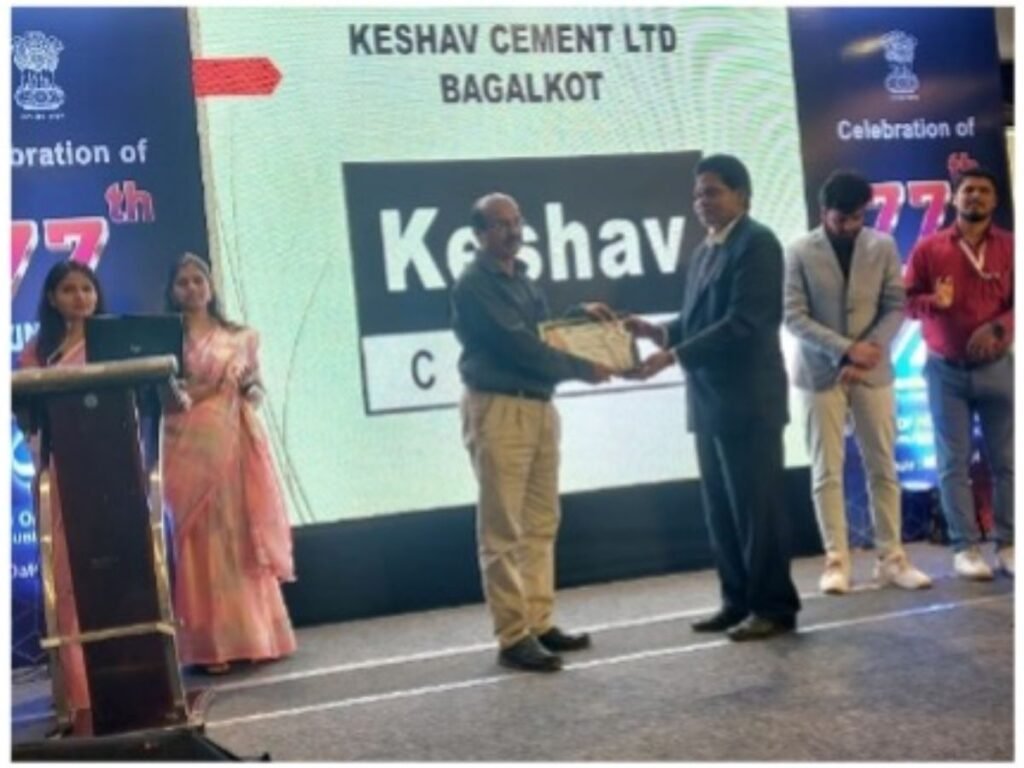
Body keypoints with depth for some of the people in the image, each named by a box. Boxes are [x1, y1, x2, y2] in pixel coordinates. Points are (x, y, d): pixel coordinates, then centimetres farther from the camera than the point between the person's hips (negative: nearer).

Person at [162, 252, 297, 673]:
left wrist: (247, 386, -7)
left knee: (245, 535, 3)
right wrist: (214, 386, -13)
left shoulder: (239, 336, 12)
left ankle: (256, 635, 11)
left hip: (236, 441, 2)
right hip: (191, 445, -2)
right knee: (204, 539, -3)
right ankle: (214, 644, 0)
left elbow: (256, 391, 15)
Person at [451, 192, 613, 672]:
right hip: (498, 411, -9)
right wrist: (581, 368, -10)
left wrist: (579, 313, 10)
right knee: (503, 531, -5)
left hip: (538, 408, 9)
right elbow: (517, 344, -17)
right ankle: (513, 637, -3)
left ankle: (540, 623, 20)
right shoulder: (474, 285, -11)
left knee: (540, 524, 12)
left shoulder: (520, 278, 16)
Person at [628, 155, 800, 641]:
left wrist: (674, 356, -22)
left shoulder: (756, 243, -9)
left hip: (748, 399, -8)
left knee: (756, 505, -2)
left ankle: (774, 606, 8)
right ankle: (738, 601, 21)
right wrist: (658, 331, 0)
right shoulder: (703, 252, 18)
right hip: (709, 399, 8)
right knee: (721, 509, 12)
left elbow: (743, 322, -19)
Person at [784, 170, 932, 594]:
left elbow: (896, 307, 2)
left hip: (872, 370, 2)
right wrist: (845, 349, -17)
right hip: (821, 373, -2)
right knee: (826, 472, -1)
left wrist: (868, 350, -13)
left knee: (883, 467, 4)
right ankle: (836, 562, 4)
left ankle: (891, 558, 12)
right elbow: (794, 316, -8)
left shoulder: (883, 246, 4)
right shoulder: (801, 252, -3)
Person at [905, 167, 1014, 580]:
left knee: (1005, 460, 2)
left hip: (997, 366, 1)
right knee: (954, 463, 1)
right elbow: (906, 298, 2)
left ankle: (1008, 545, 8)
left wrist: (997, 327, -19)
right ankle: (965, 547, 5)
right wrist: (933, 301, -19)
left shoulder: (1009, 247, 2)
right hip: (945, 370, 0)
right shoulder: (928, 248, 2)